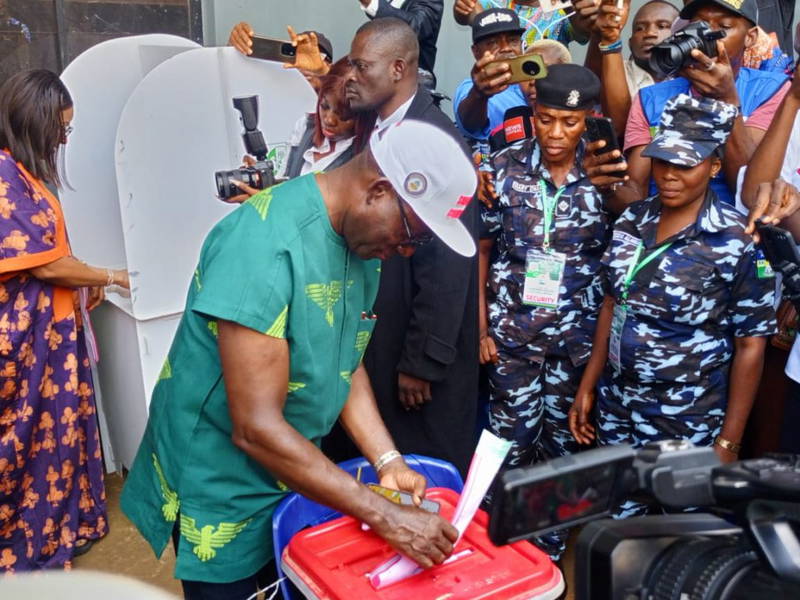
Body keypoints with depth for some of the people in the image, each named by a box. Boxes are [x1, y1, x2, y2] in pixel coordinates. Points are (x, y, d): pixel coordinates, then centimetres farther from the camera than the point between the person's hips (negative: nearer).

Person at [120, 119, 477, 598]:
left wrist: (388, 462, -9)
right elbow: (256, 429, -31)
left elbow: (346, 365, 3)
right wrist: (386, 517, -29)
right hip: (222, 489, -7)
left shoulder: (362, 236, -5)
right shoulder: (265, 244, -30)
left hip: (293, 475, 7)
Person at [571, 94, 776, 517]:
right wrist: (587, 387, 10)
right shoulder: (632, 220, 0)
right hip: (616, 407, 5)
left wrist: (728, 441, -9)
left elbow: (750, 344, -10)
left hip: (688, 422, -4)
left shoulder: (737, 242, -14)